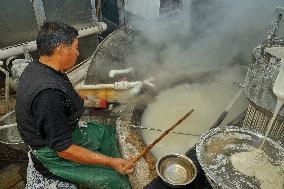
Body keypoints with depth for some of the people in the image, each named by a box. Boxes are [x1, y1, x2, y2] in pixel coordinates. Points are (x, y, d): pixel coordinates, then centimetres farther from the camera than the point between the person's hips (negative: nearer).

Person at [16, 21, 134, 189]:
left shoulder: (37, 67, -4)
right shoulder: (48, 93, -35)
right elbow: (63, 150, -30)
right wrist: (111, 162, -26)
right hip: (53, 155, -10)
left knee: (109, 133, 14)